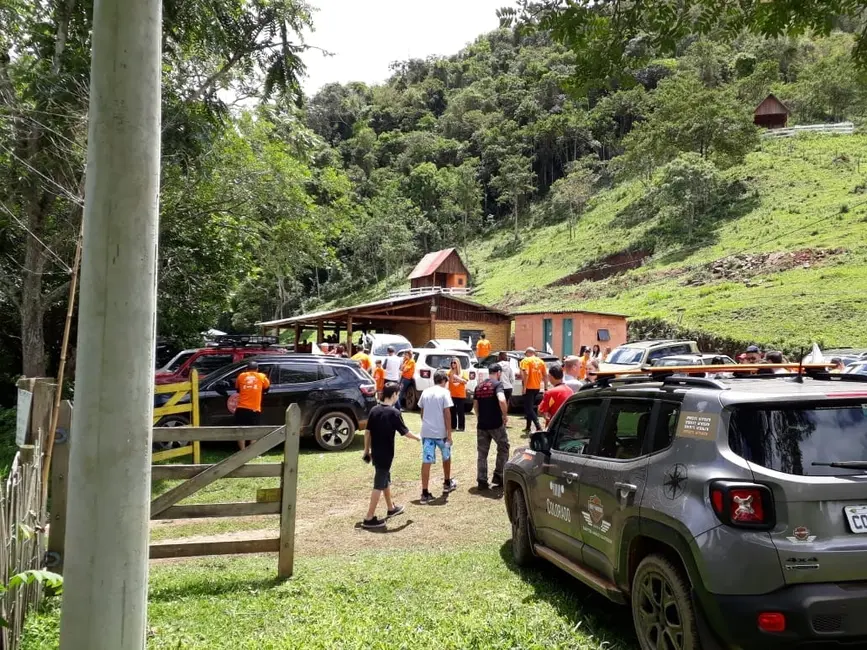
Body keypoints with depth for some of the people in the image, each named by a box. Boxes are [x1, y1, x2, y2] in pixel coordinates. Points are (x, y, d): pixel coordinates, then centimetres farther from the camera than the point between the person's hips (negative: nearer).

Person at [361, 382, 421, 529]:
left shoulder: (374, 410, 3)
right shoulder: (393, 412, -16)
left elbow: (367, 432, 6)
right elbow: (405, 432, -11)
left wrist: (367, 451, 15)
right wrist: (418, 438, 9)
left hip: (375, 453, 7)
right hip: (385, 454, -7)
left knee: (386, 479, 23)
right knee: (379, 485, -2)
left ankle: (391, 508, 39)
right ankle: (369, 519, -1)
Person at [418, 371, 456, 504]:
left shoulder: (425, 392, 9)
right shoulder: (444, 392, -6)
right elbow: (447, 413, -11)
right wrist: (449, 433, -10)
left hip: (426, 431, 4)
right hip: (441, 431, -3)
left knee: (426, 461, -1)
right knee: (446, 457, 20)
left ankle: (425, 493, -5)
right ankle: (447, 484, 36)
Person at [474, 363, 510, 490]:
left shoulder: (479, 387, 11)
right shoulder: (497, 384, -9)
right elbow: (502, 400, -26)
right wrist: (505, 415, -13)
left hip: (481, 424, 5)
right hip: (496, 424, -5)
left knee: (482, 453, 11)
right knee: (503, 448, 14)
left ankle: (481, 481, 11)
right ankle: (498, 476, 13)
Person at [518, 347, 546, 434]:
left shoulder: (526, 360, -7)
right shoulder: (540, 361, 12)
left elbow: (526, 373, -20)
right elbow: (545, 375, 12)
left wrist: (524, 387, -19)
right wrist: (546, 387, 18)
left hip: (529, 387, -7)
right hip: (537, 387, 7)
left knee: (528, 408, -6)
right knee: (530, 407, 20)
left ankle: (538, 427, -20)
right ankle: (528, 427, 25)